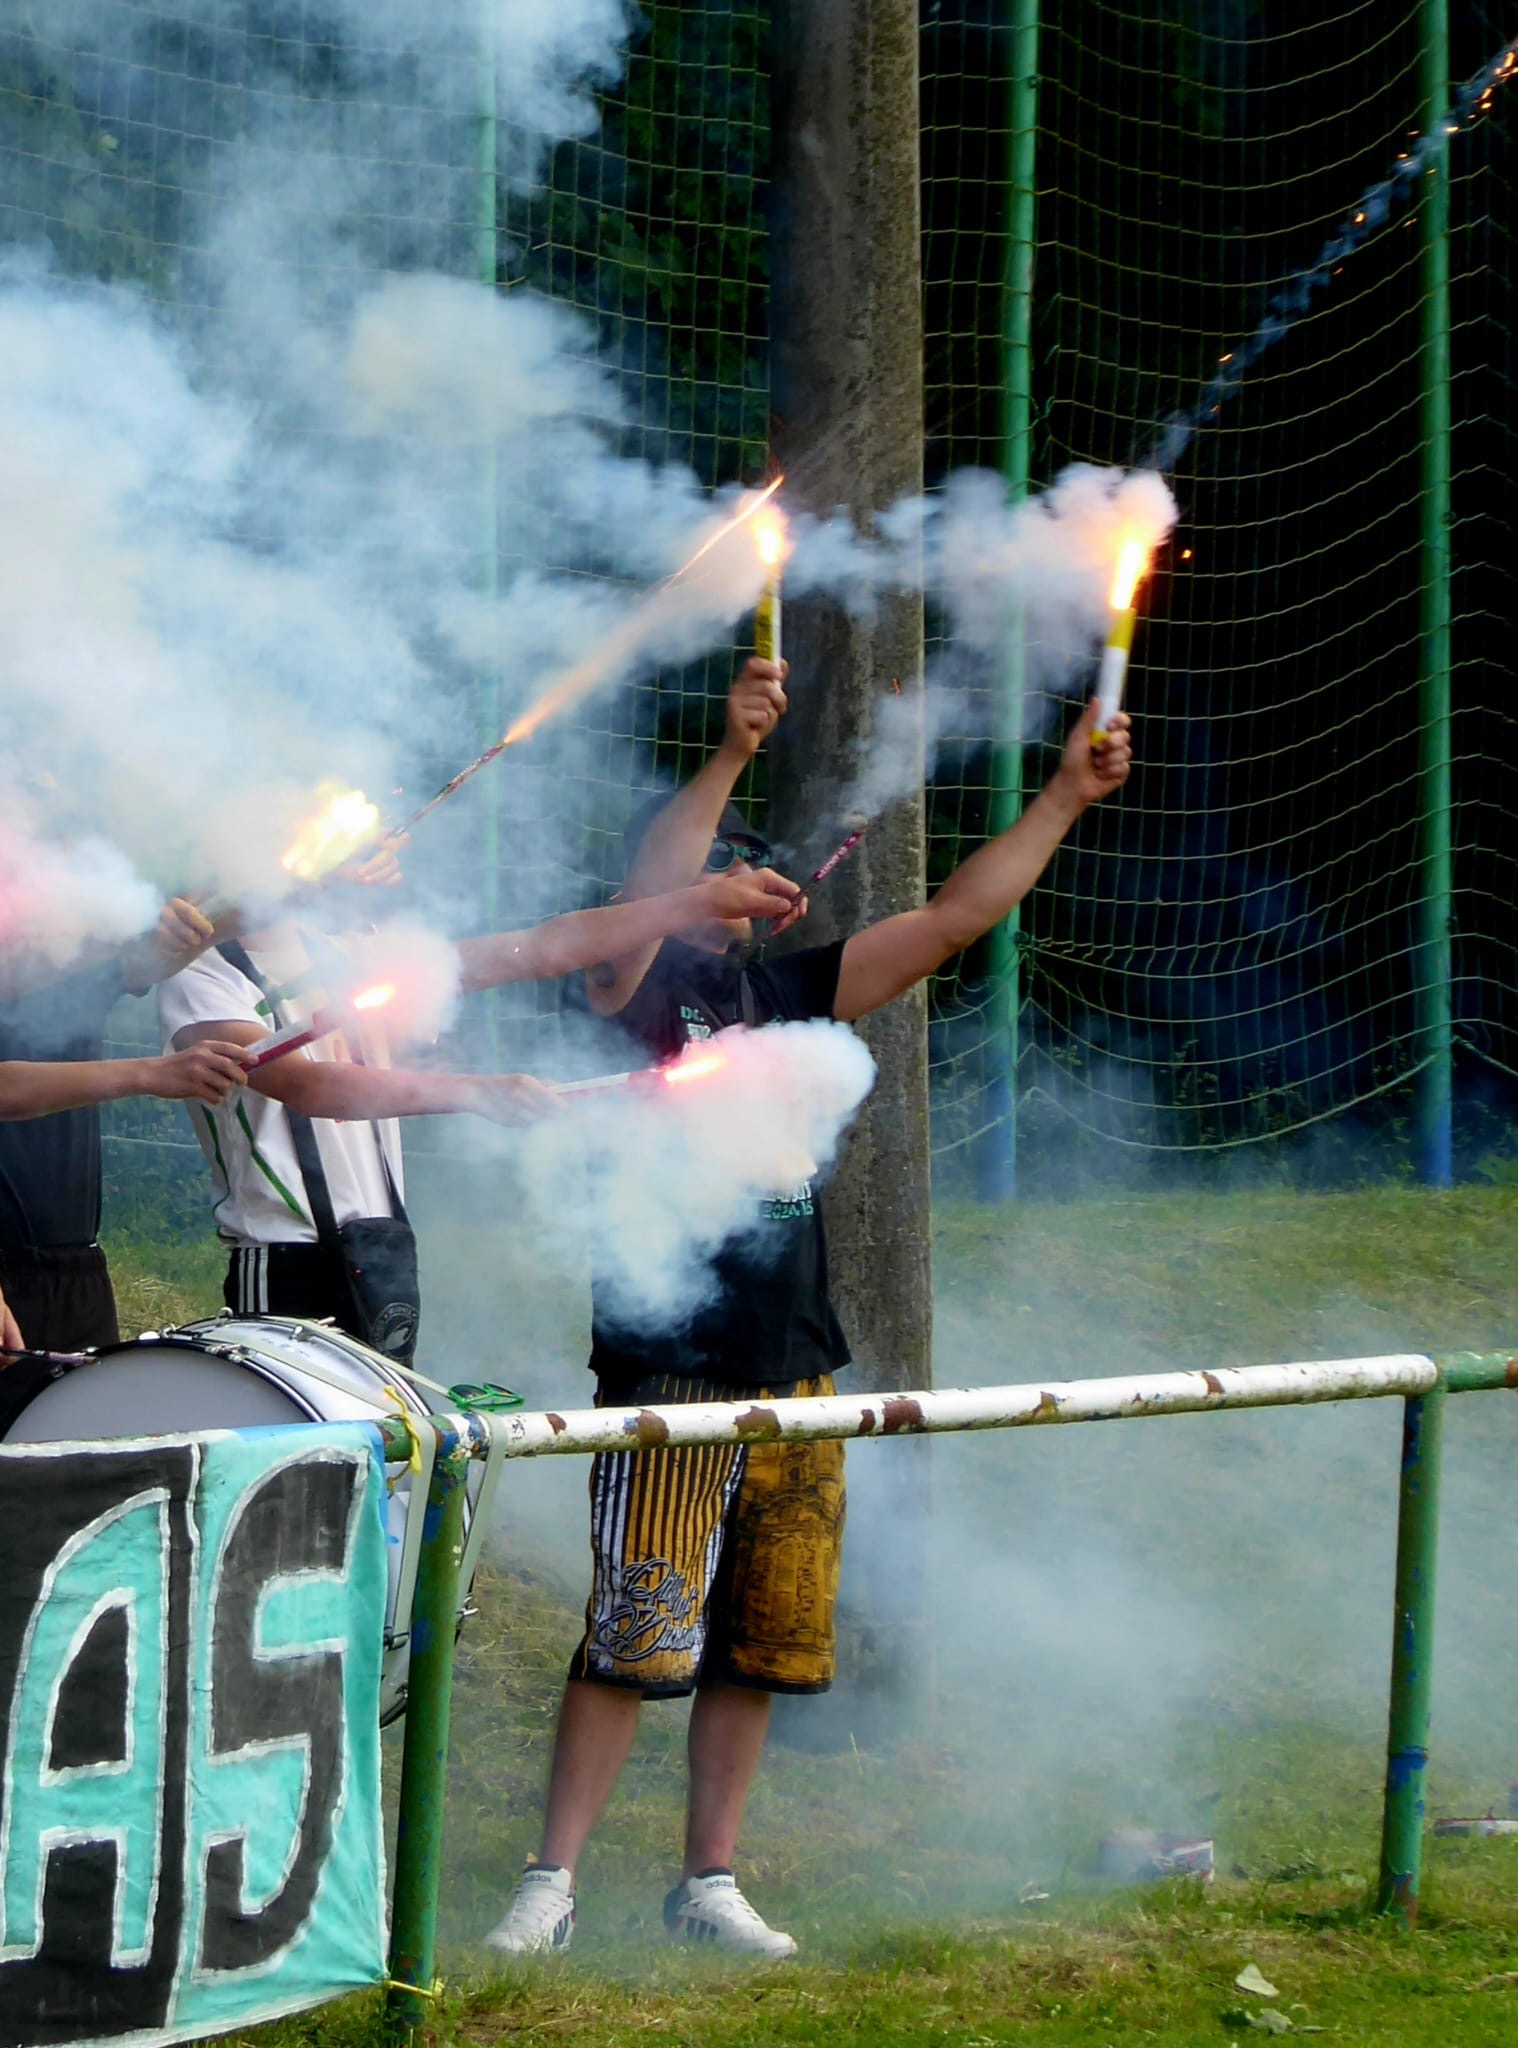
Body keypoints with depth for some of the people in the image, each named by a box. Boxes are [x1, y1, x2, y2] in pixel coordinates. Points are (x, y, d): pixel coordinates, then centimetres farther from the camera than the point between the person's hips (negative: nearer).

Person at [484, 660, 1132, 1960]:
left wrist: (1067, 797, 11)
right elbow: (647, 897, -25)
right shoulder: (635, 993, -3)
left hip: (793, 1365, 7)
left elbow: (954, 916, 15)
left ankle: (710, 1884, 18)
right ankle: (553, 1885, -3)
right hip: (669, 1370, -6)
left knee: (762, 1643, 9)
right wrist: (732, 756, -32)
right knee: (635, 1639, -9)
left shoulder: (784, 995, 13)